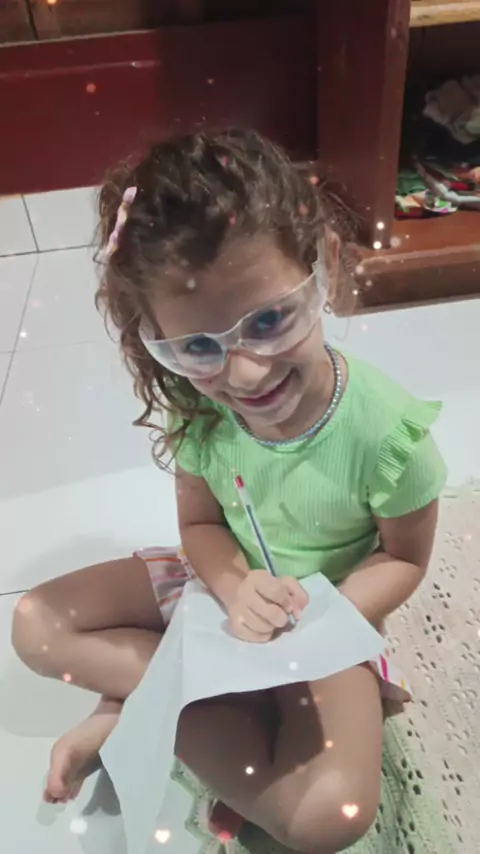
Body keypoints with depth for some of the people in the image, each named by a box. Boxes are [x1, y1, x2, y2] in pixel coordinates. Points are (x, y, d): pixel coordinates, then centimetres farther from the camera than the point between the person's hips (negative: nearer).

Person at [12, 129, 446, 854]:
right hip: (224, 583, 3)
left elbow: (402, 559, -12)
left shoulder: (388, 431, -29)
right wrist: (237, 588, -26)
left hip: (328, 612, -1)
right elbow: (201, 524, -6)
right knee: (36, 626, -4)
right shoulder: (196, 410, -20)